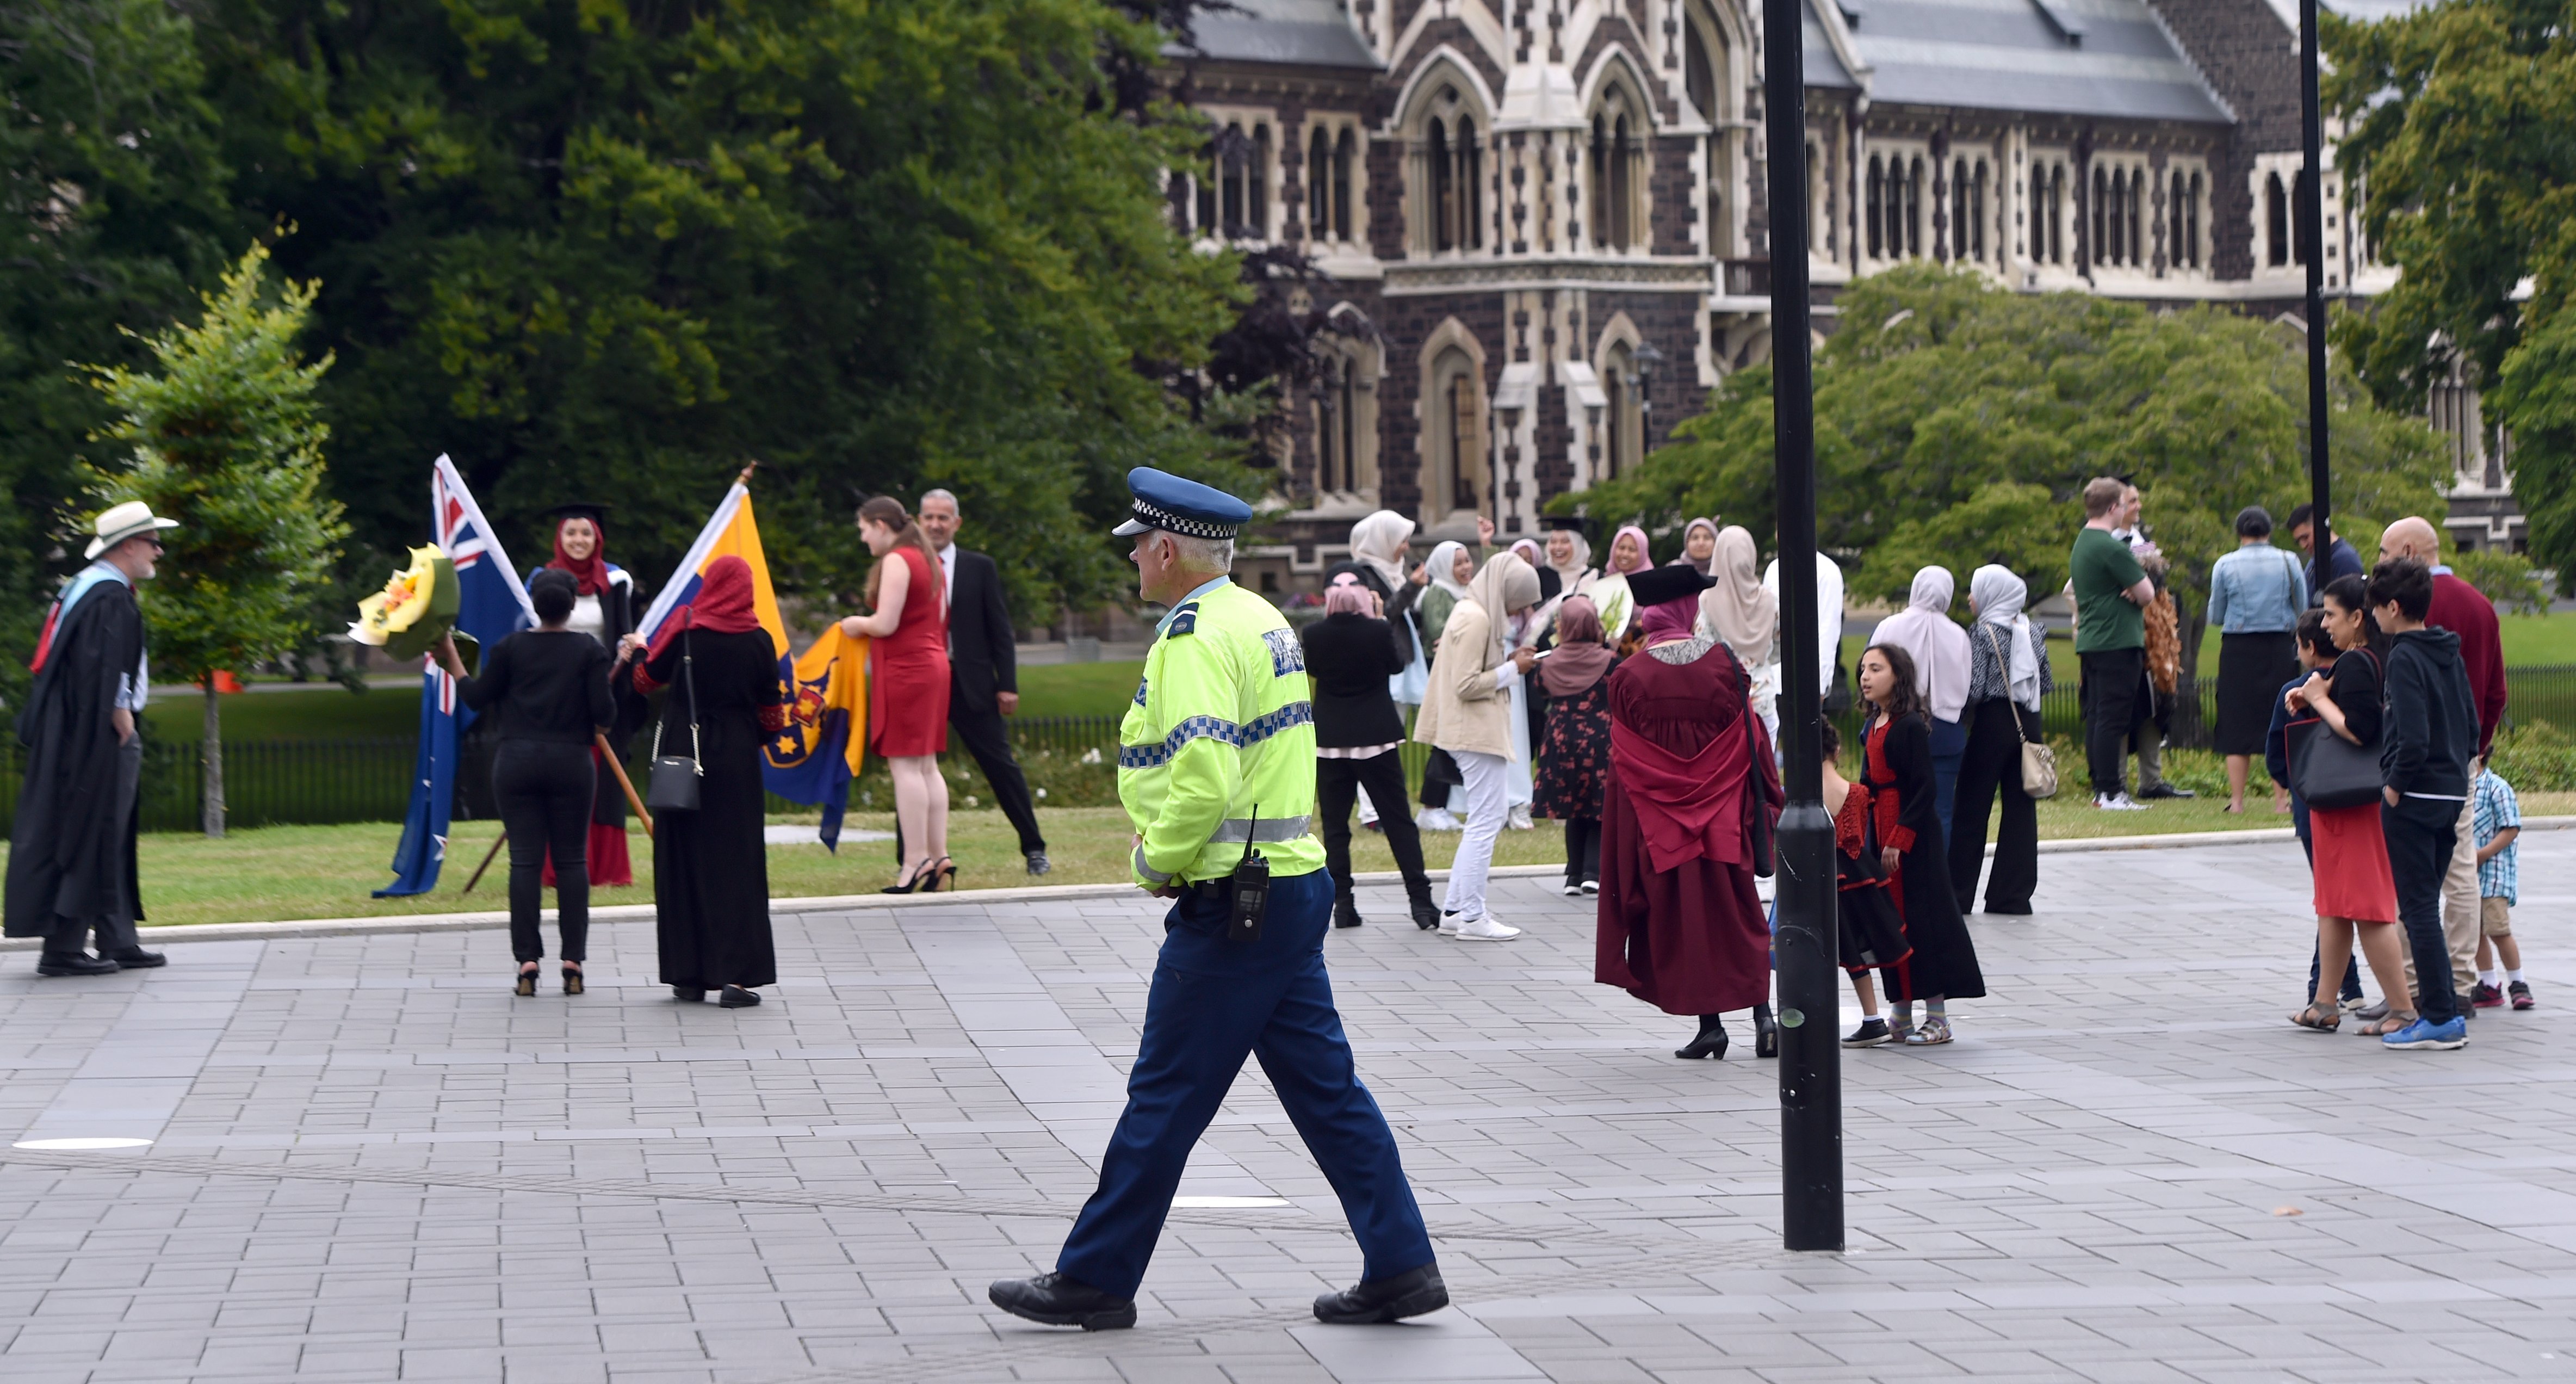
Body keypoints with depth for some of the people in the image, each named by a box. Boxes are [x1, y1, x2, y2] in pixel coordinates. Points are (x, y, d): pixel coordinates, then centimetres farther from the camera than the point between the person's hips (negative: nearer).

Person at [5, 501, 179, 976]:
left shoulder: (85, 587, 15)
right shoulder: (111, 598, -17)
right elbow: (104, 671, -24)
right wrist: (122, 722, -16)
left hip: (75, 736, 11)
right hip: (99, 738, -11)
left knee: (111, 842, 13)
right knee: (88, 841, -7)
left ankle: (119, 943, 17)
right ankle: (63, 949, -5)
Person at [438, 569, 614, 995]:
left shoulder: (510, 648, 0)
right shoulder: (590, 650, -2)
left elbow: (477, 698, 2)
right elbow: (604, 712, -8)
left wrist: (451, 661, 14)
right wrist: (600, 726, 14)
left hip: (517, 762, 1)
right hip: (572, 763, -1)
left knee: (525, 860, 1)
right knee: (572, 860, 5)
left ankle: (528, 960, -3)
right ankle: (573, 961, 1)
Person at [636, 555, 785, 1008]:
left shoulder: (683, 627, -5)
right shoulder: (757, 641, -4)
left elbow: (646, 680, 4)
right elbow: (772, 711, 1)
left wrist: (639, 651, 25)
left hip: (681, 754, 0)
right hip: (736, 762, 0)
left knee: (683, 860, 7)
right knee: (736, 863, 1)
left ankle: (688, 975, 8)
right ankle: (737, 974, -6)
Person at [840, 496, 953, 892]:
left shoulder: (897, 561, -12)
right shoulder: (928, 560, 16)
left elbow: (886, 624, -19)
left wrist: (857, 624, 1)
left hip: (906, 670, -9)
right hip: (933, 665, 9)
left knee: (905, 766, -8)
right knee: (927, 766, 10)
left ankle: (916, 863, -12)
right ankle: (940, 858, 7)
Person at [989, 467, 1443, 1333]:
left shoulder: (1195, 638, -17)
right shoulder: (1261, 620, 15)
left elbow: (1203, 780, -27)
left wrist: (1159, 862, -11)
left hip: (1234, 901, -10)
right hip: (1294, 881, 10)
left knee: (1165, 1097, 0)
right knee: (1324, 1087, 11)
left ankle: (1095, 1281, 8)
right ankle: (1400, 1267, 9)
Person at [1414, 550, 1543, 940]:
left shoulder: (1475, 612, 15)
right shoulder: (1476, 620, -17)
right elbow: (1467, 685, -21)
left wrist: (1509, 660, 7)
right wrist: (1513, 670, -12)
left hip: (1475, 729, 11)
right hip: (1477, 731, -11)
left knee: (1483, 821, 15)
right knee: (1486, 822, -7)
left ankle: (1454, 910, 17)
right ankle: (1472, 917, -5)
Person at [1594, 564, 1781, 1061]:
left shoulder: (1630, 676, -9)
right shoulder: (1724, 662, -6)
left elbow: (1623, 760, -3)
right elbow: (1751, 738, 1)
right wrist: (1763, 805, 12)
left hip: (1659, 815, -1)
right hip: (1724, 814, 1)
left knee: (1684, 919, 6)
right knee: (1738, 913, 10)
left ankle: (1709, 1024, 4)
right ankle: (1763, 1012, -3)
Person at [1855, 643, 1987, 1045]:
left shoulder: (1911, 725, -14)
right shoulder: (1872, 727, 11)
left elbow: (1923, 789, -16)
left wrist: (1900, 839, -19)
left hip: (1913, 834, -9)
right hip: (1881, 831, 9)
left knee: (1922, 918, -5)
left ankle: (1937, 1017, 1)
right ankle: (1902, 1016, 18)